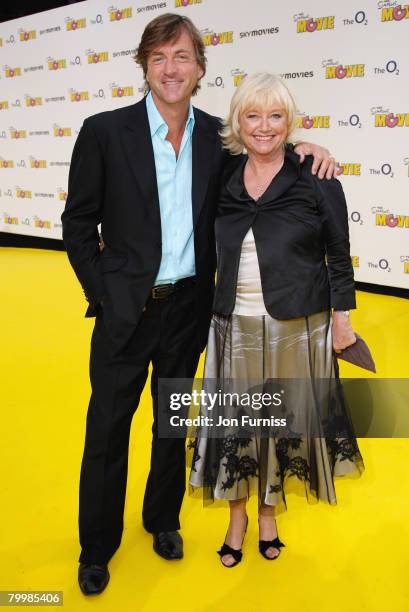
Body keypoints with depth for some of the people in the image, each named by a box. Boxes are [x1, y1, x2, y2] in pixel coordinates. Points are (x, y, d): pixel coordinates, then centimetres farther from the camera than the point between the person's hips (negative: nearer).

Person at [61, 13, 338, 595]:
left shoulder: (217, 136, 1)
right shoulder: (105, 131, -8)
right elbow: (78, 223, -3)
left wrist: (302, 145, -5)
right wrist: (103, 295, -6)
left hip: (189, 308, 3)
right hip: (125, 310, -2)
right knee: (108, 431, 9)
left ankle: (163, 519, 43)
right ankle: (97, 547, 32)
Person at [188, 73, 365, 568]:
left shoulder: (316, 178, -5)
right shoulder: (222, 179, 3)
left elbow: (338, 254, -1)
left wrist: (341, 316, -1)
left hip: (297, 326, -2)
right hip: (236, 326, 2)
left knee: (284, 422, 11)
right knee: (235, 421, 9)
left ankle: (269, 511, 35)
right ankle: (237, 515, 32)